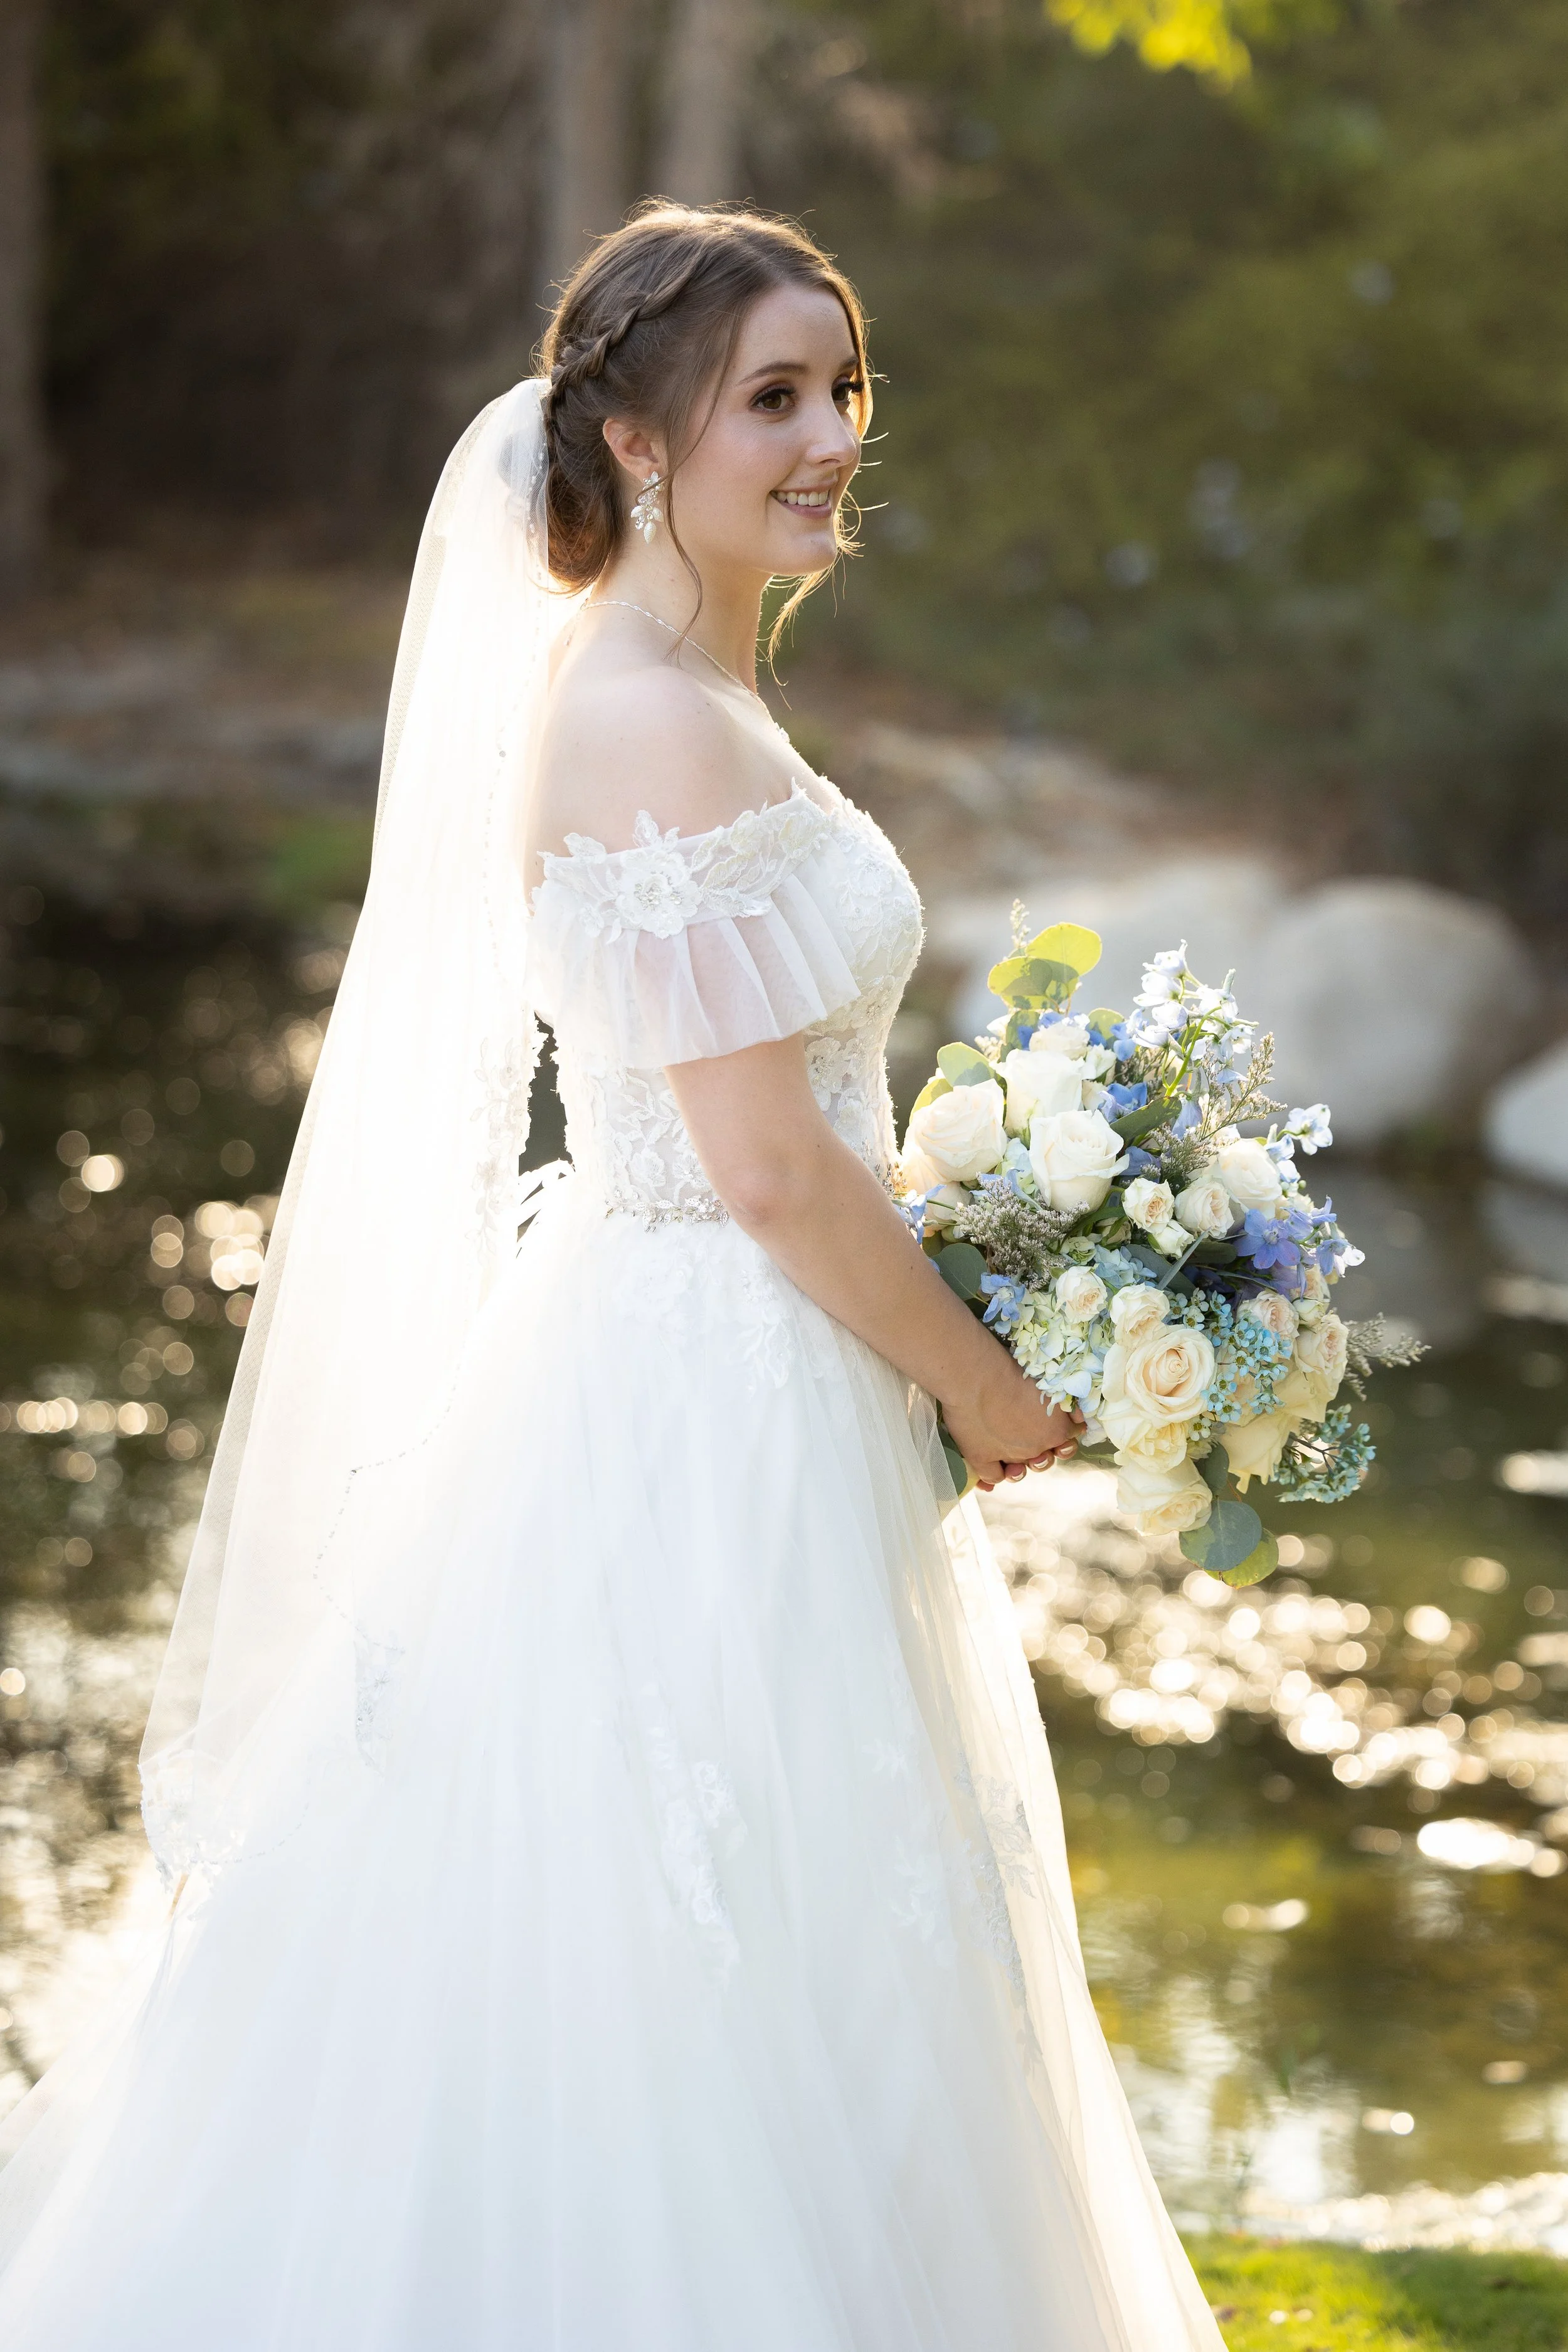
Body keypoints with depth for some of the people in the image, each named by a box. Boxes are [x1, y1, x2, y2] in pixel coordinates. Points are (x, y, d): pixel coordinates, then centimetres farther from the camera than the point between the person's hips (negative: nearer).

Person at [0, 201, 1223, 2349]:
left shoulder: (683, 700, 10)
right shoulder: (662, 728, -20)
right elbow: (769, 1166, -21)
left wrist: (952, 1318, 15)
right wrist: (985, 1387, -9)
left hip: (702, 1385, 10)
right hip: (705, 1422, -10)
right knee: (700, 1981, 1)